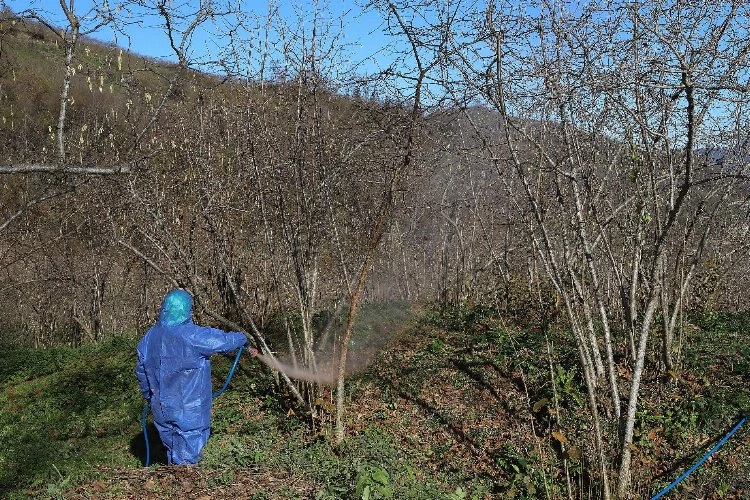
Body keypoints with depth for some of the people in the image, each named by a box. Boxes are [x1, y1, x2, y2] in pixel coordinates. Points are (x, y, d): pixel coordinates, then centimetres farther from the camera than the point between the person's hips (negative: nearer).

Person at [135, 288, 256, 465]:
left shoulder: (150, 336, 1)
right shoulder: (192, 335, -21)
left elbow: (141, 369, 11)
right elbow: (224, 341, -15)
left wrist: (149, 395, 26)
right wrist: (243, 338, 7)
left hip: (161, 408, 6)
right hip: (189, 410, -6)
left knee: (173, 449, 21)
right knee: (186, 456, 5)